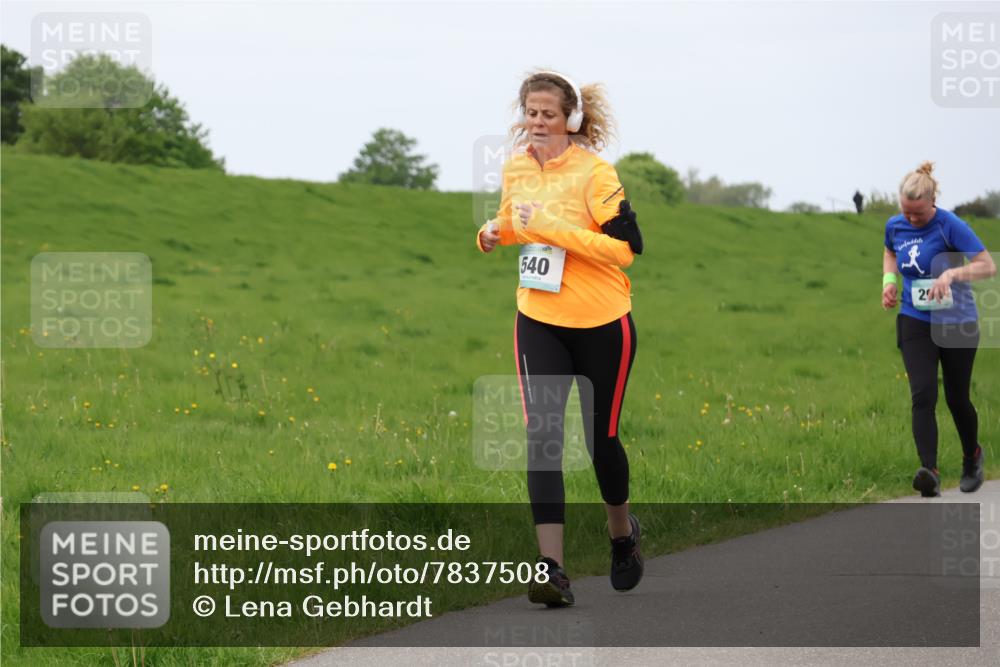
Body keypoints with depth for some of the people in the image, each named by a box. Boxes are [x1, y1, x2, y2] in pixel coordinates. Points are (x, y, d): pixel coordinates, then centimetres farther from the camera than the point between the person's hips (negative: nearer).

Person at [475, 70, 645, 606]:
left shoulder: (594, 173, -16)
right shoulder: (515, 168, 3)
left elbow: (626, 247, -22)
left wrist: (552, 228, -27)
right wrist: (496, 232, -1)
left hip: (601, 325, -4)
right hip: (538, 321, 4)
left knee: (600, 437, 10)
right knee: (542, 436, -10)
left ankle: (622, 534, 39)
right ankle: (551, 568, -14)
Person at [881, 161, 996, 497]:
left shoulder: (950, 226, -17)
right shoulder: (895, 226, 0)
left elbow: (988, 265, -18)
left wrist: (952, 273, -34)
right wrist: (889, 279, 3)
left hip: (957, 323, -3)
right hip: (915, 322, 3)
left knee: (957, 398, 9)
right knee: (923, 396, -14)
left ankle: (972, 459, 37)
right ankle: (930, 472, -24)